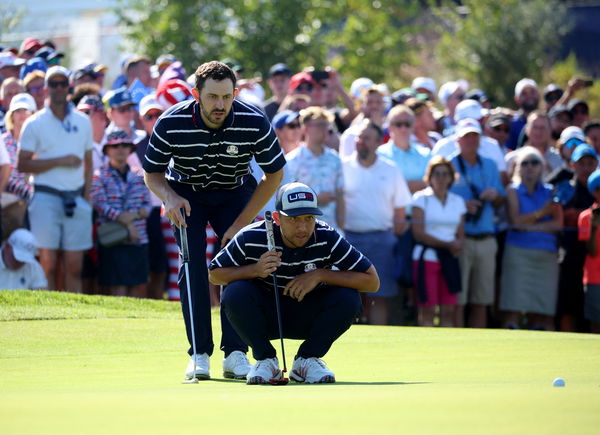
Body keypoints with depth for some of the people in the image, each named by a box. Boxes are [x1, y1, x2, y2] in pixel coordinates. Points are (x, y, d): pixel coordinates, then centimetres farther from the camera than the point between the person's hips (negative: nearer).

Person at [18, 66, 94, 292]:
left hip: (76, 198, 3)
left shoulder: (83, 121, 13)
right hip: (47, 196, -3)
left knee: (75, 266, 0)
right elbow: (23, 164, -4)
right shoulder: (34, 123, 2)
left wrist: (87, 195, 6)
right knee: (48, 265, -5)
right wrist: (60, 161, -11)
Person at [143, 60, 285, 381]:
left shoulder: (255, 123, -26)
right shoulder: (171, 124, -27)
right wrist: (170, 198, -32)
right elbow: (151, 173, -10)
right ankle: (200, 353, -9)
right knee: (192, 265, -14)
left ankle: (235, 352, -9)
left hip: (235, 193, 0)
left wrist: (241, 223, -15)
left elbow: (274, 174, -11)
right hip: (185, 193, 0)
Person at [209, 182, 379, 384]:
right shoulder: (252, 238, -21)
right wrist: (256, 269, -30)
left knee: (348, 298, -26)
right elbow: (214, 274, -11)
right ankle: (266, 360, -8)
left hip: (307, 320, 1)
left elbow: (372, 281, -19)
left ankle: (307, 359, -4)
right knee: (236, 293, -31)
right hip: (266, 318, -1)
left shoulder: (327, 239, -20)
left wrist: (320, 275, -28)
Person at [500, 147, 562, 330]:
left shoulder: (550, 192, 15)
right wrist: (541, 213, -5)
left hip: (547, 254, 3)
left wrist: (529, 226, -6)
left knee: (541, 309, -1)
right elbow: (515, 220, -8)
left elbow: (558, 224, 2)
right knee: (513, 308, -10)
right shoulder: (513, 191, 7)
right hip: (518, 252, -3)